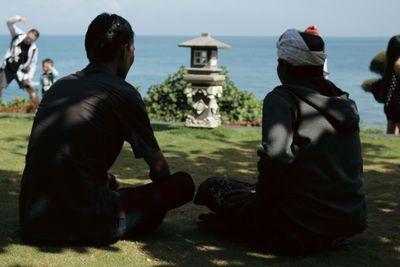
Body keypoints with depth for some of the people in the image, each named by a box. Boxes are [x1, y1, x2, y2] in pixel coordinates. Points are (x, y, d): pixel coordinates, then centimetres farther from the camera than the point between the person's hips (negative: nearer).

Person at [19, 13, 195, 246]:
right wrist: (163, 191, 31)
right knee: (184, 184, 4)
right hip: (86, 223, -7)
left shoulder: (58, 86, 16)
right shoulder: (123, 93, -3)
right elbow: (159, 168, 9)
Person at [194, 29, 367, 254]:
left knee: (212, 186, 8)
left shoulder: (282, 98, -11)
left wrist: (263, 196, -8)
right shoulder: (344, 102, 10)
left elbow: (275, 158, -27)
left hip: (301, 229, -7)